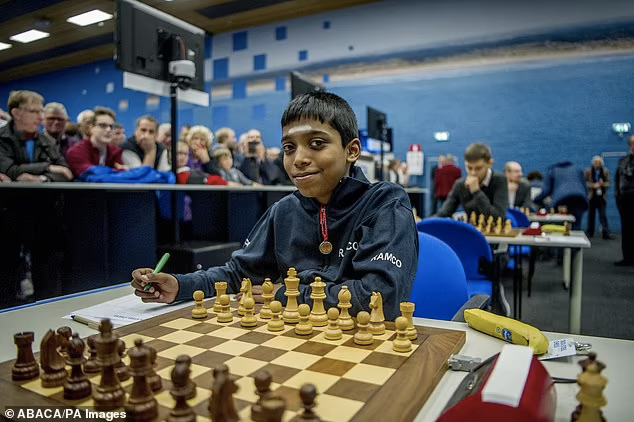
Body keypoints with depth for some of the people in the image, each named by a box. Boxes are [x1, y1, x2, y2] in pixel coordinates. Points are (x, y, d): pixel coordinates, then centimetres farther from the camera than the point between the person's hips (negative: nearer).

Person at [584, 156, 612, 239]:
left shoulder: (606, 171, 3)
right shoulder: (588, 171, 0)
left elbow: (608, 183, 1)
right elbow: (586, 182, -4)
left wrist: (602, 184, -21)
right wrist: (594, 185, -22)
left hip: (602, 196, 0)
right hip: (592, 196, 0)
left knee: (603, 214, -7)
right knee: (591, 214, 9)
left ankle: (606, 233, -8)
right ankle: (590, 232, 18)